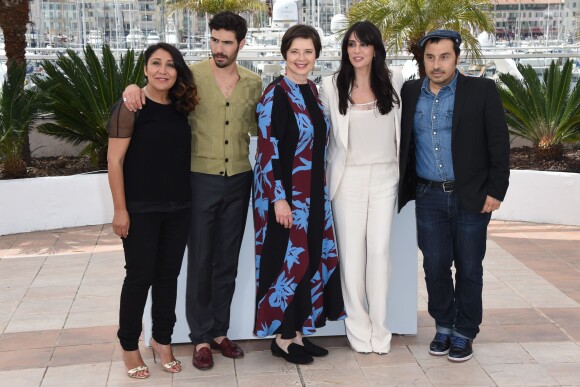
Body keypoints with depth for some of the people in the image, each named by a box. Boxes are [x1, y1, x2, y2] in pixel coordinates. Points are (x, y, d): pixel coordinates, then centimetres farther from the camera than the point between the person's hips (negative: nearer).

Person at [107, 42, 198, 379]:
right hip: (140, 209, -5)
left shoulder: (181, 108, 6)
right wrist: (120, 209, -14)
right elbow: (115, 160, -12)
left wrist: (187, 198, 8)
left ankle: (162, 340, 27)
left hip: (179, 208, 5)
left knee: (168, 274, 12)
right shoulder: (130, 108, -10)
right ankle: (130, 346, 20)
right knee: (140, 276, 3)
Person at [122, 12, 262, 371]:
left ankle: (220, 331, 25)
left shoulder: (253, 83, 5)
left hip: (239, 180, 3)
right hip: (201, 179, -3)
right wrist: (133, 88, -20)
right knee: (200, 260, 4)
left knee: (227, 260, 12)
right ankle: (201, 337, 17)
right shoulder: (191, 75, -6)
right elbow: (155, 90, 2)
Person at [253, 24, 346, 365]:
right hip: (285, 192, -8)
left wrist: (321, 191, 16)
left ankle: (299, 331, 22)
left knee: (311, 259, 10)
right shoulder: (276, 94, -12)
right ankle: (282, 337, 12)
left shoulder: (313, 91, 10)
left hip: (313, 193, 8)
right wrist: (279, 197, -20)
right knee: (291, 261, -2)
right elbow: (267, 150, -16)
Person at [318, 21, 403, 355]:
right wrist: (321, 172, 5)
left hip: (385, 177, 1)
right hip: (348, 178, -1)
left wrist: (403, 169, 12)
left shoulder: (394, 81, 2)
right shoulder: (332, 86, -2)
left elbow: (402, 124, 14)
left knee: (380, 251, -1)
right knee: (352, 252, 1)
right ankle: (358, 329, 13)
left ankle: (379, 329, 10)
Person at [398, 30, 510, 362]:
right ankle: (443, 326, 27)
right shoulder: (410, 93, 4)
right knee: (435, 266, 8)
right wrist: (404, 188, 5)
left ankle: (464, 333, 22)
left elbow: (499, 144, -5)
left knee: (469, 268, 7)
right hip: (428, 197, 2)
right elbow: (403, 142, 10)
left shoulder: (481, 91, -5)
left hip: (471, 197, -2)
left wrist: (496, 191, -9)